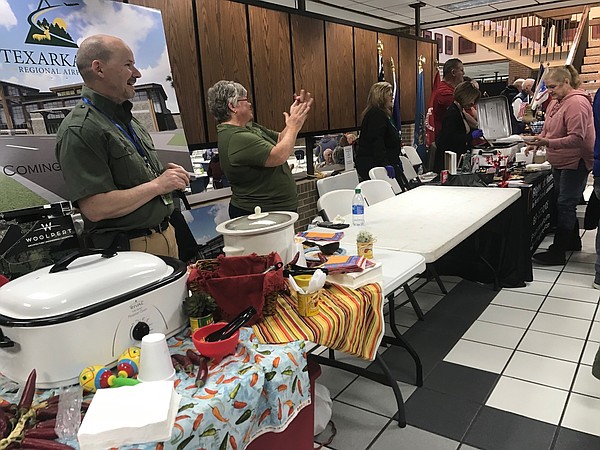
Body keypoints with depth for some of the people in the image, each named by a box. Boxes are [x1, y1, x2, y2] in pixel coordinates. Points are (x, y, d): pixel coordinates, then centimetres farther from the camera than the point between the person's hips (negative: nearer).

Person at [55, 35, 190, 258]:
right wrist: (157, 185, -18)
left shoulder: (126, 118, 12)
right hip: (129, 249, -9)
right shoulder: (78, 130, -17)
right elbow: (95, 208, -24)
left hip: (165, 235, 9)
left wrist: (163, 173, 0)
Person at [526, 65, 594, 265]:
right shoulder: (555, 102, 9)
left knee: (565, 205, -8)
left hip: (575, 162, -9)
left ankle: (557, 253, -4)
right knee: (565, 204, 18)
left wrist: (548, 143, -35)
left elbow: (577, 138, -27)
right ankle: (573, 241, 33)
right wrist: (537, 142, 1)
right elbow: (547, 129, 19)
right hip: (560, 162, 10)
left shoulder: (577, 103, -20)